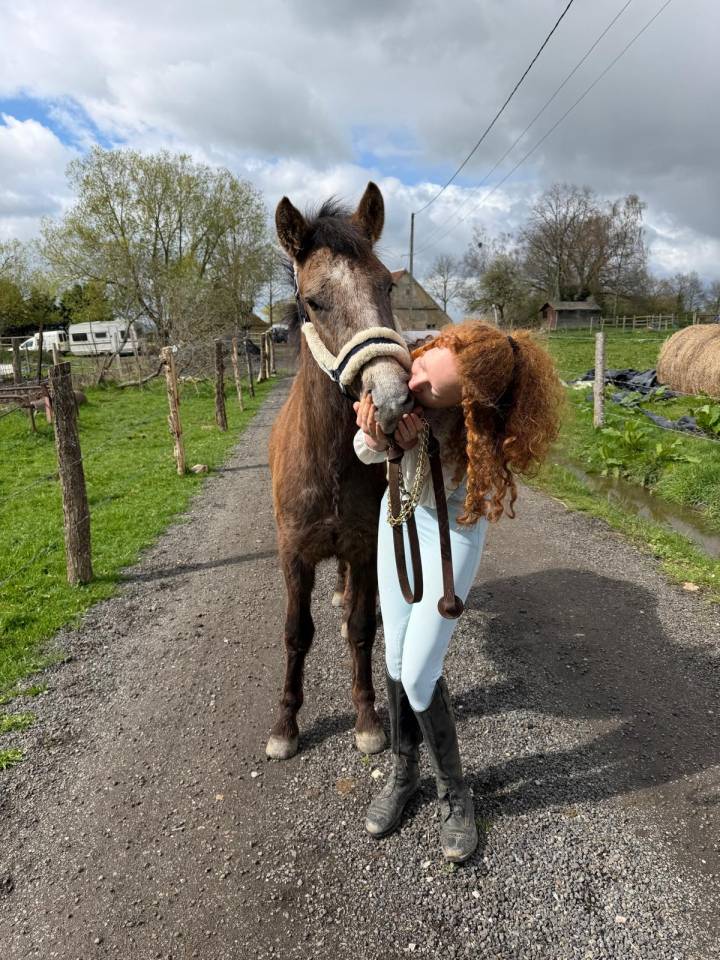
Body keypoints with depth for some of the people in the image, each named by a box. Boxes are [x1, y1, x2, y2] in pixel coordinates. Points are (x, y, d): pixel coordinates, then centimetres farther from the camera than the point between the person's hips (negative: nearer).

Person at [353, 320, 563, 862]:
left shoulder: (484, 431, -34)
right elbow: (366, 453, -9)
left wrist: (418, 447, -39)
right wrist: (374, 440, -34)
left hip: (454, 531, -4)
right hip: (400, 514, 4)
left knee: (418, 673, -6)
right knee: (395, 660, 9)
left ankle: (454, 793, 22)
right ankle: (404, 772, 35)